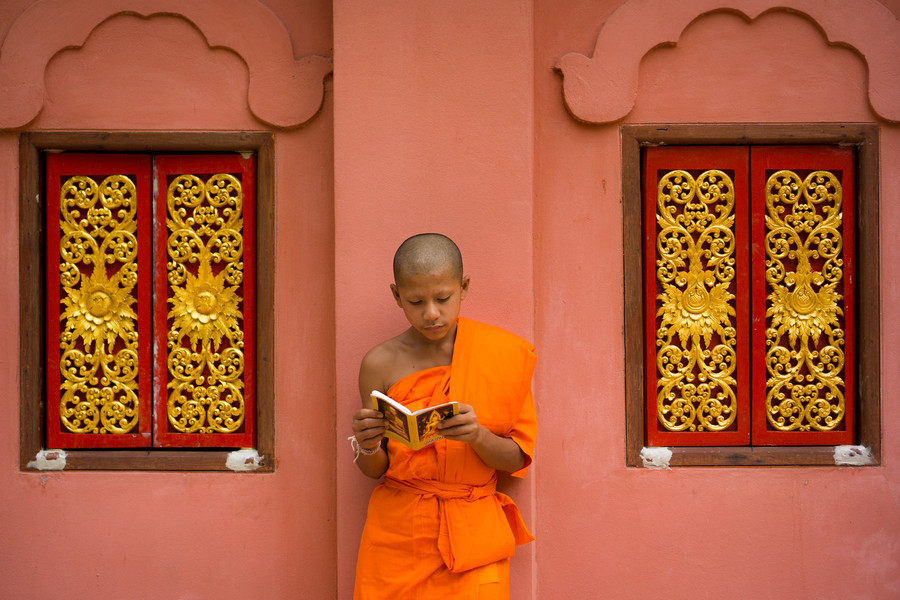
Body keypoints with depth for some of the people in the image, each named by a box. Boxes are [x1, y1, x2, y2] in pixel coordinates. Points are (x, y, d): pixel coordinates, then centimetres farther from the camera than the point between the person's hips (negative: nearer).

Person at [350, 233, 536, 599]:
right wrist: (368, 446, -16)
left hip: (473, 535, 0)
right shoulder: (381, 364, -2)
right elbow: (374, 470, 6)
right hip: (397, 536, 1)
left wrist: (477, 436, -22)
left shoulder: (500, 355, -2)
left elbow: (517, 459, -2)